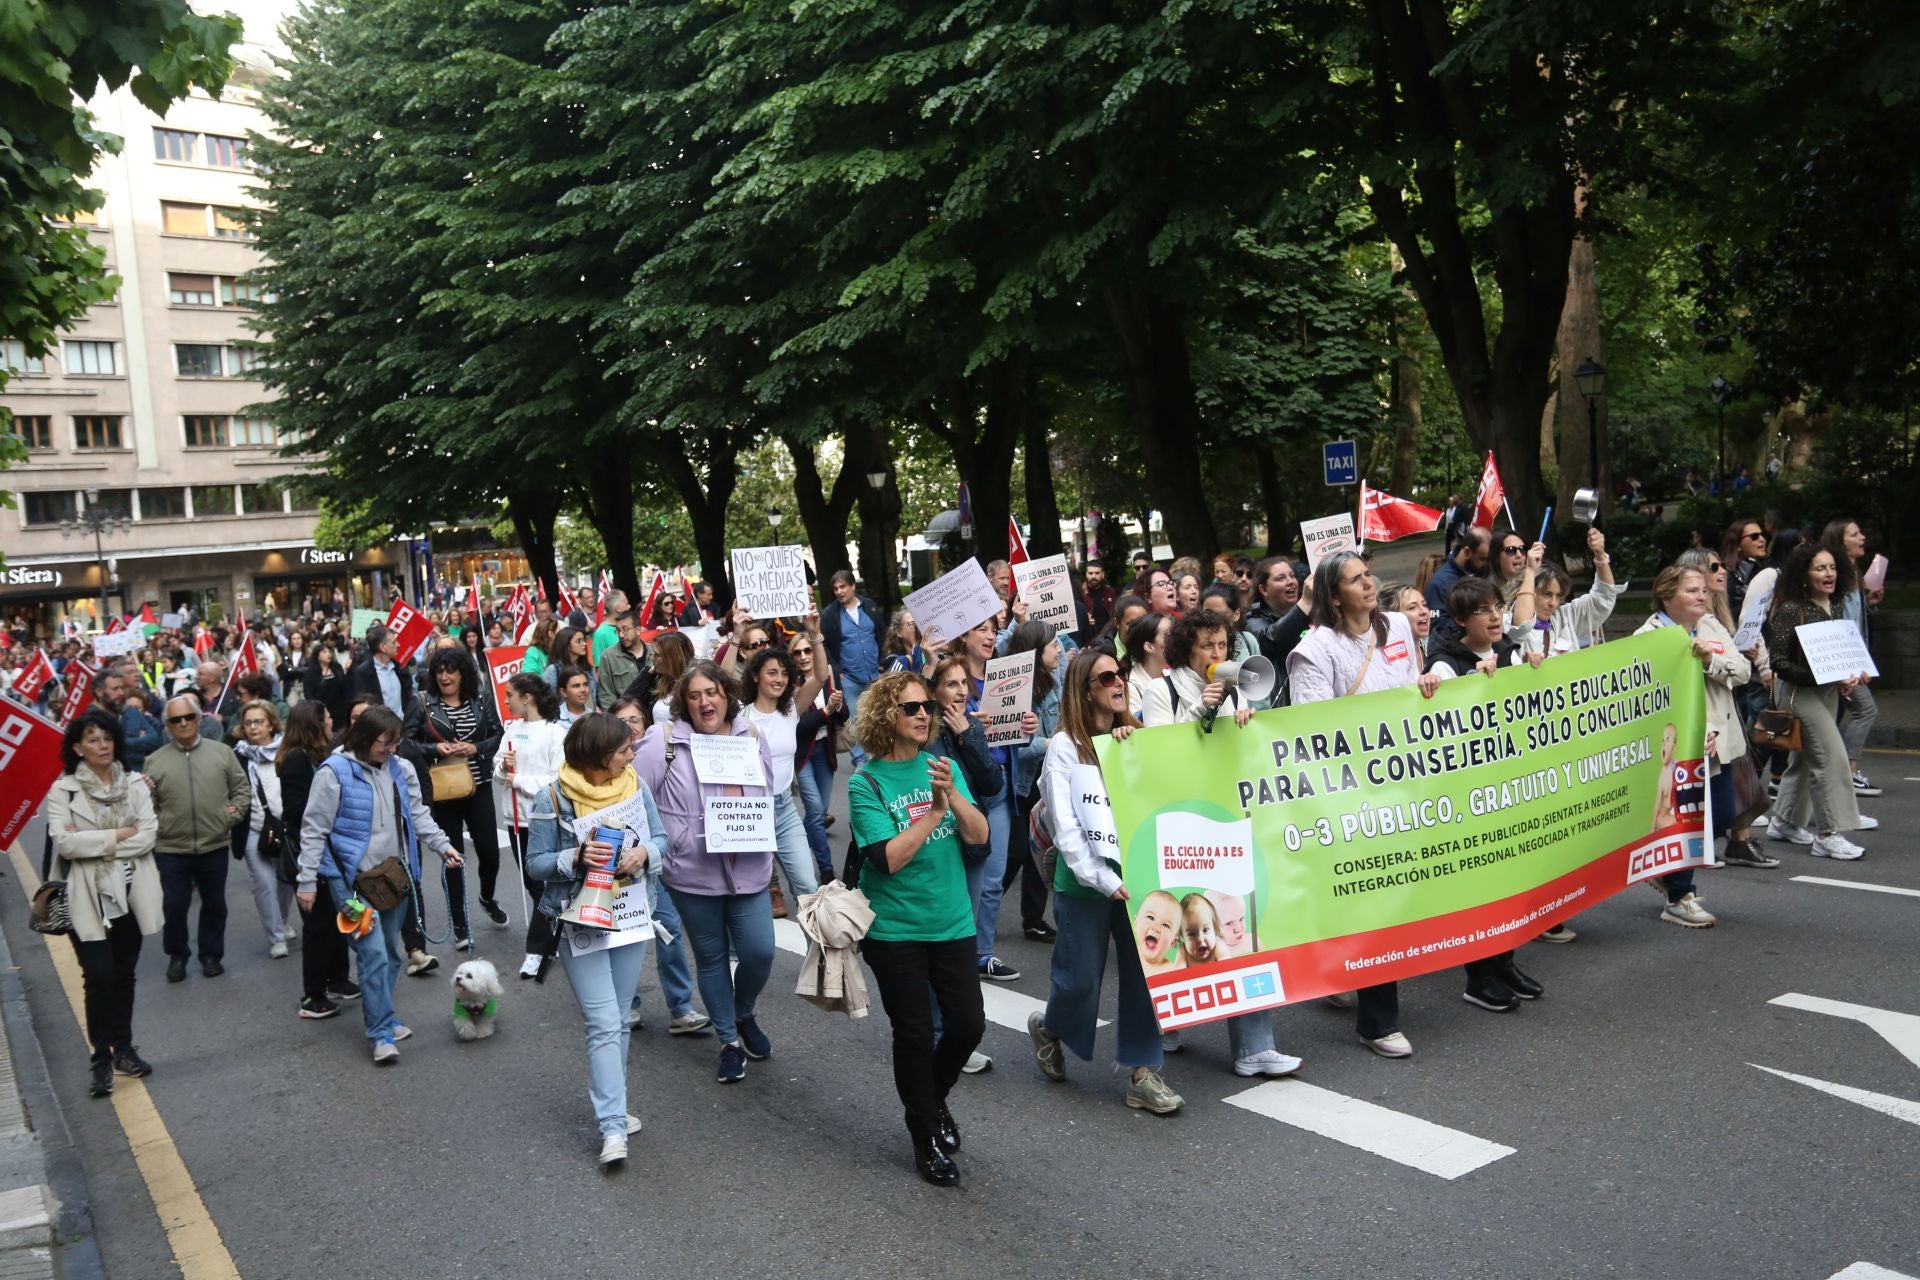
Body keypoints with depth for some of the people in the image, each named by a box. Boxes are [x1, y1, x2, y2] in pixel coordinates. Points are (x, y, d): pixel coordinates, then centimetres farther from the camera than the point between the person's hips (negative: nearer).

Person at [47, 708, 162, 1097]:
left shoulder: (135, 785, 4)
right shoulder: (62, 790, -4)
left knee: (124, 974, 14)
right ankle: (101, 1058, 5)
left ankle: (123, 1049, 27)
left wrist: (93, 842, -13)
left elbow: (148, 835, -7)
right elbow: (64, 842, -16)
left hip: (129, 894, 3)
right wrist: (116, 836, -13)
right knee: (99, 977, -8)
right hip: (88, 898, -3)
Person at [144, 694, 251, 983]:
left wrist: (233, 814, -6)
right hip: (171, 848, -1)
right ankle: (177, 956, 26)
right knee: (174, 906, 6)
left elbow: (242, 790, 6)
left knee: (214, 904, 12)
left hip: (214, 845, 1)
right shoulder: (155, 761, 0)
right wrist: (154, 828, -10)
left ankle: (212, 955, 28)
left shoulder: (222, 752, 2)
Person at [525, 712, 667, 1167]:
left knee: (619, 1021, 15)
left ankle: (610, 1106, 30)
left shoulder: (634, 784, -1)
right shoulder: (553, 799, -13)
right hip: (580, 921, -5)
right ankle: (612, 1127, -7)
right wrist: (575, 858, -24)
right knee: (604, 1024, -10)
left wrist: (644, 852, -15)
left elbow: (660, 837, 7)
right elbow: (535, 863, -7)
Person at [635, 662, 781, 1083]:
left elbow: (768, 796, 17)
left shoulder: (753, 739, 5)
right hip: (693, 874, -2)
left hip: (748, 871, 3)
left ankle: (743, 1014, 32)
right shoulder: (664, 741, -9)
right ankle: (729, 1040, 29)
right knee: (711, 958, 11)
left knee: (759, 952, 0)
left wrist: (762, 836, 7)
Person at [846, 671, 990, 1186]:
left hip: (952, 920, 4)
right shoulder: (866, 782, -11)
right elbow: (890, 858, -19)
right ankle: (926, 1137, 24)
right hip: (894, 927, -4)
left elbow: (979, 835, -6)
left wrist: (952, 794, -21)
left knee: (968, 1024, 5)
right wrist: (934, 811, -20)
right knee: (914, 1033, 4)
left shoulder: (943, 766, 2)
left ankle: (932, 1099, 35)